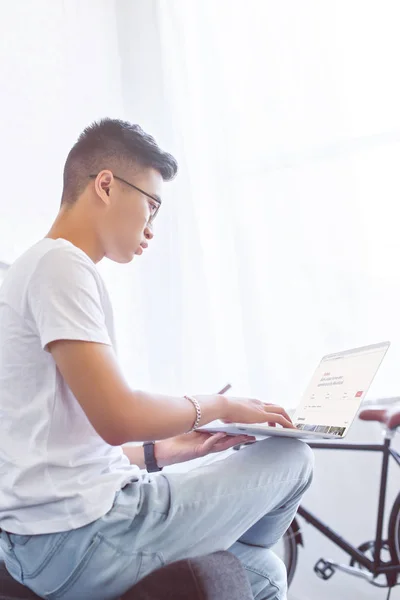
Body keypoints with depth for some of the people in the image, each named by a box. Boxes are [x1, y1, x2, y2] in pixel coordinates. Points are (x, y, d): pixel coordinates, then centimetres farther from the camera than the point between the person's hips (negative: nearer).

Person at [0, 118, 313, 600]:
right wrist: (217, 406, -6)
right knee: (290, 456, 4)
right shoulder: (60, 263, -13)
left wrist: (165, 451, 15)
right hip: (80, 539, -9)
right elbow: (118, 418, -23)